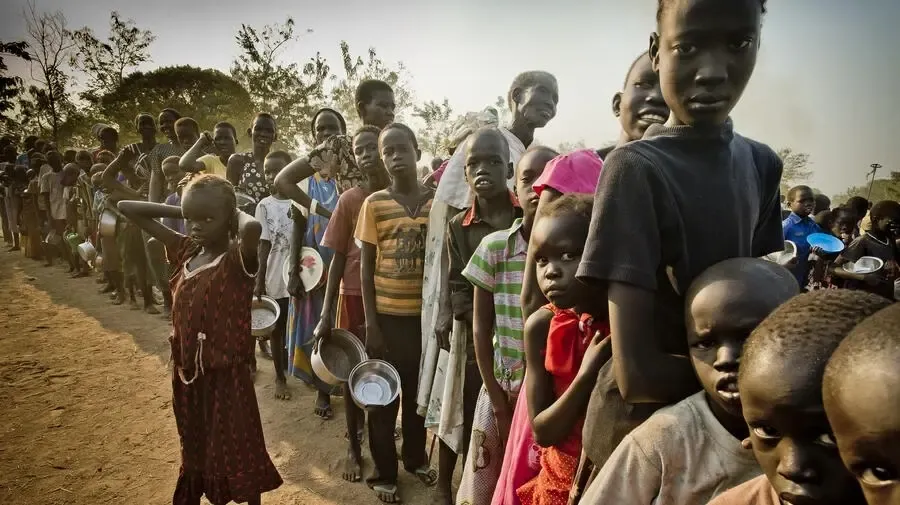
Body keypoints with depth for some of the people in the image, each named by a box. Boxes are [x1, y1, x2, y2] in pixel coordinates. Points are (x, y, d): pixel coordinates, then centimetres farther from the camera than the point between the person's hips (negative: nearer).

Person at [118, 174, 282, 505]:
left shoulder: (237, 258, -18)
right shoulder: (185, 250, 1)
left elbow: (253, 228, -44)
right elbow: (126, 208, 7)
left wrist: (237, 213, -22)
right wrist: (180, 212, -2)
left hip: (226, 374, -7)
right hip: (187, 373, 7)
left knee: (238, 453, 10)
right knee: (197, 452, 25)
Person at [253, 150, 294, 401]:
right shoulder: (265, 206, -2)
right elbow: (264, 245, -3)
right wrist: (259, 279, -6)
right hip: (276, 277, 0)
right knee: (277, 328, 11)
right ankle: (280, 376, 24)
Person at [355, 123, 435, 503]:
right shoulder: (374, 204, -5)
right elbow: (366, 266, -3)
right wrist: (371, 323, -7)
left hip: (425, 314, 2)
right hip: (387, 315, -2)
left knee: (420, 392, 16)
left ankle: (416, 457, 38)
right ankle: (384, 473, 25)